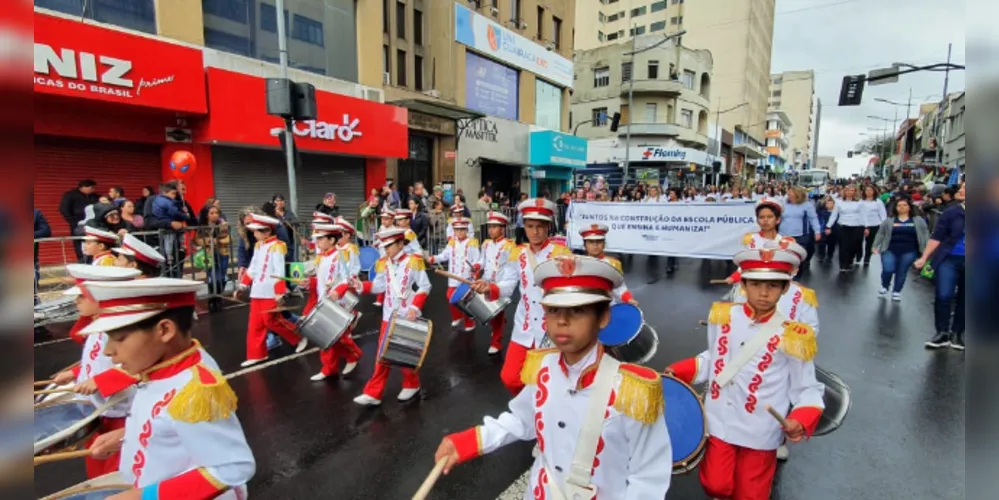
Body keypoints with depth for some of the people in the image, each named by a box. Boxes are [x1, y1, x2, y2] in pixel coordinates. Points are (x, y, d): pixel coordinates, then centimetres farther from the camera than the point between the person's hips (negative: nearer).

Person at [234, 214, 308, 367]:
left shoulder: (276, 247, -13)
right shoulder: (258, 246, 12)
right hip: (257, 292, 8)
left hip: (270, 293, -8)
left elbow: (279, 272, -18)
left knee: (272, 321, -1)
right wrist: (242, 286, 17)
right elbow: (252, 268, 18)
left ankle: (300, 337, 17)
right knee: (255, 324, 10)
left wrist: (280, 293, -22)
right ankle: (256, 354, 20)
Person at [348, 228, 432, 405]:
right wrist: (360, 286, -9)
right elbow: (379, 286, 6)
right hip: (389, 316, 5)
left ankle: (411, 385, 31)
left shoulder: (414, 262, -9)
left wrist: (415, 307, -20)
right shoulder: (383, 264, 7)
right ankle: (373, 394, 14)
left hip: (408, 316, -4)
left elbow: (425, 287, -11)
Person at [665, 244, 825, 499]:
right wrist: (679, 371, -5)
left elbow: (807, 390, -7)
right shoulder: (723, 317, -6)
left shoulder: (792, 337, -15)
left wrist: (801, 421, -24)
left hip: (759, 434, -2)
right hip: (719, 423, 2)